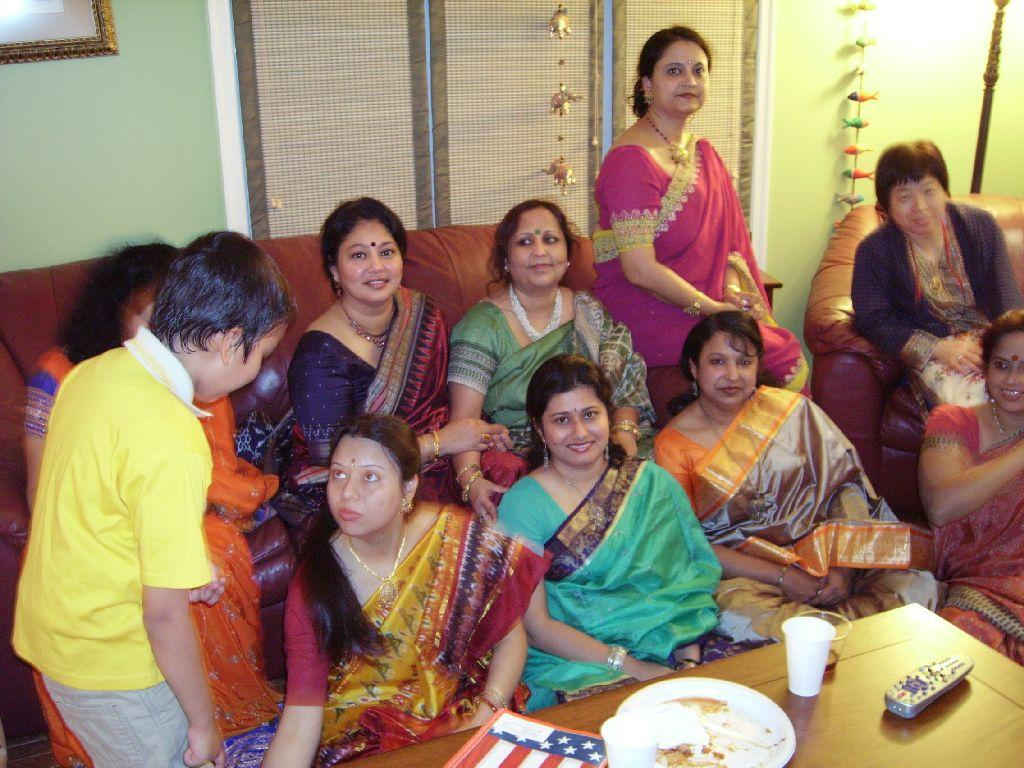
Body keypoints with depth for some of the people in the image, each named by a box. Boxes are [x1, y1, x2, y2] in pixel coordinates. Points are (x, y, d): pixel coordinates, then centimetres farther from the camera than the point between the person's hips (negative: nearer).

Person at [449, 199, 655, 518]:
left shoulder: (589, 310, 12)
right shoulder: (483, 325, -3)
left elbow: (625, 386, 12)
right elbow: (464, 419, -11)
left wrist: (624, 433, -9)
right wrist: (471, 480, -30)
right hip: (518, 463, -5)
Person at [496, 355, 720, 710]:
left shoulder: (654, 482, 9)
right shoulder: (522, 504, -2)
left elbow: (692, 578, 6)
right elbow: (535, 627, -6)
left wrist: (689, 660, -11)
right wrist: (629, 666, -14)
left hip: (666, 652, 4)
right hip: (569, 665, -3)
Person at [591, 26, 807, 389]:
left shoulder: (702, 152, 13)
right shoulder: (631, 160, -15)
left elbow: (723, 234, 15)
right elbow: (640, 270, -21)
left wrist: (731, 287, -6)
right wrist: (713, 307, -15)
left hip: (699, 305, 8)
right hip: (643, 312, -8)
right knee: (784, 356, -15)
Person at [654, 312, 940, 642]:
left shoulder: (791, 409, 4)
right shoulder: (673, 445, -3)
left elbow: (848, 482, 2)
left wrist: (843, 565, -13)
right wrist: (781, 577, -16)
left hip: (821, 550, 2)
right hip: (745, 573, -2)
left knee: (915, 583, -21)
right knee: (736, 610, -35)